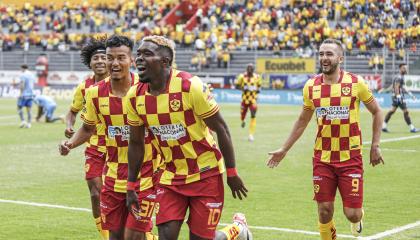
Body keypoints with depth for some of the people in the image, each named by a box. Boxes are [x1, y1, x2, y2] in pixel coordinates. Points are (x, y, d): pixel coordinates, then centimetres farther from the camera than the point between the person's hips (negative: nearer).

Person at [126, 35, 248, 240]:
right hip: (170, 176, 4)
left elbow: (221, 129, -12)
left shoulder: (190, 86, -20)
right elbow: (136, 143, 8)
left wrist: (232, 173, -8)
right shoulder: (135, 97, -5)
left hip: (206, 174, -4)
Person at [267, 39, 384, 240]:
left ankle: (358, 216, 34)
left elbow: (376, 112, 6)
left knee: (351, 213, -3)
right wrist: (284, 149, 13)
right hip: (322, 159, 2)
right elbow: (302, 121, 14)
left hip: (351, 158, -2)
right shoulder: (311, 86, 1)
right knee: (325, 211, 0)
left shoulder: (355, 83, -7)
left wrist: (375, 146, 1)